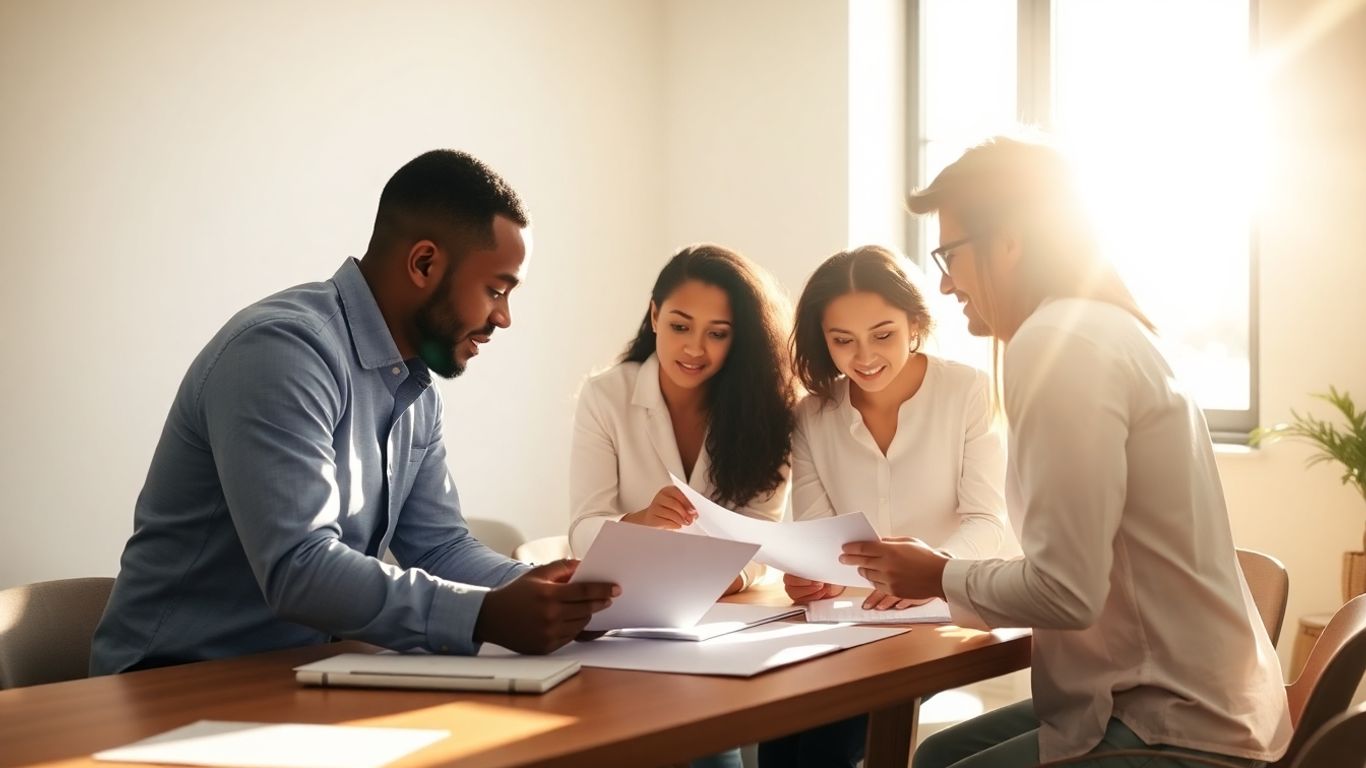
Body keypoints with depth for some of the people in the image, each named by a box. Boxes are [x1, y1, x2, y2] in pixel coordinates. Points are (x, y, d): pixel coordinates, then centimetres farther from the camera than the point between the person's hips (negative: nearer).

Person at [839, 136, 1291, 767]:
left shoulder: (1059, 341, -17)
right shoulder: (1097, 326, 14)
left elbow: (1066, 590, -23)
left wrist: (941, 578, -6)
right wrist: (950, 579, 7)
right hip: (1166, 696, 10)